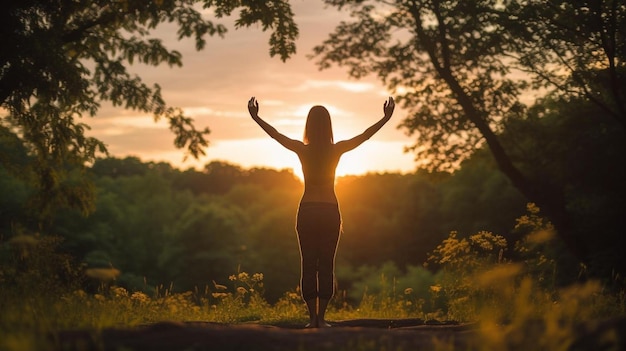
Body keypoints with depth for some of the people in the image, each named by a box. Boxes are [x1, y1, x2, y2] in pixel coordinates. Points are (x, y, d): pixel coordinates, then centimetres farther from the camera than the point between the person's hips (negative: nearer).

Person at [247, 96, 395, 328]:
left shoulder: (302, 150, -6)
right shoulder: (337, 150, -6)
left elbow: (275, 134, 6)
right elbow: (365, 135, 3)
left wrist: (255, 117, 19)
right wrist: (386, 118, 13)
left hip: (307, 211, 0)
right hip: (330, 211, 0)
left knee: (308, 265, 4)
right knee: (326, 265, 3)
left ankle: (312, 317, 1)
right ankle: (321, 317, 0)